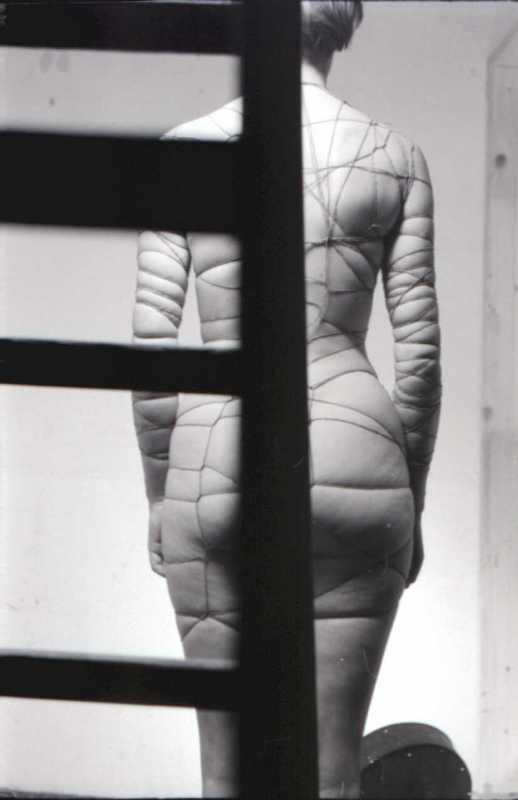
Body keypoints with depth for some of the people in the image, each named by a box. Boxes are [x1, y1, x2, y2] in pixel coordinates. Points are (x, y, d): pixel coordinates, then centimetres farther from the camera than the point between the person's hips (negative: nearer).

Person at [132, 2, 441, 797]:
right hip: (353, 459, 1)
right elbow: (419, 353, 3)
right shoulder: (395, 157, 4)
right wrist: (412, 504, 13)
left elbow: (150, 345, 0)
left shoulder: (186, 150, 1)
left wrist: (158, 492, 10)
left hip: (218, 465, 0)